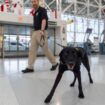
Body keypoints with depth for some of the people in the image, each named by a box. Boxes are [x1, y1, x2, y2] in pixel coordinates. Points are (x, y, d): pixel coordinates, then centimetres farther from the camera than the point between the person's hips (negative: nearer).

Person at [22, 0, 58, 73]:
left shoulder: (42, 10, -5)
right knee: (32, 50, 1)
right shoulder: (35, 12, 20)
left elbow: (44, 20, -21)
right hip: (35, 32, 9)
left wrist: (42, 30, -35)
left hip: (41, 32, -8)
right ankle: (30, 67, 2)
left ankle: (54, 63, 16)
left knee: (46, 49, -2)